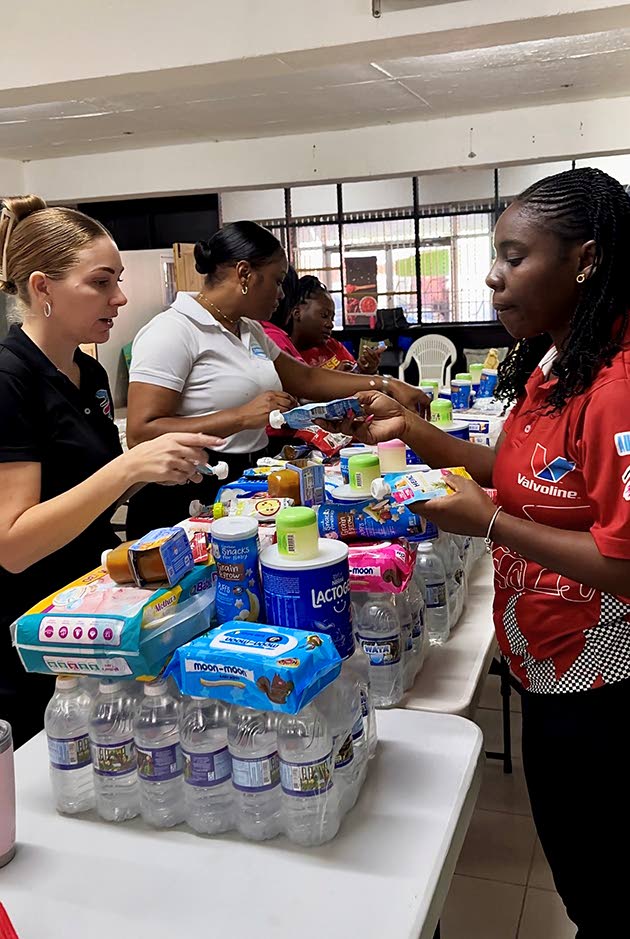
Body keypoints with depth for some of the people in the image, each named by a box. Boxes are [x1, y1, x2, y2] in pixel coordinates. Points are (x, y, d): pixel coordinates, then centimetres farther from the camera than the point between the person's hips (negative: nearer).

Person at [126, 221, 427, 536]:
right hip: (184, 507, -8)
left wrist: (386, 385, 17)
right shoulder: (171, 332, -12)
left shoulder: (250, 332, 15)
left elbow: (306, 379, 24)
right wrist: (243, 417, -24)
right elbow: (140, 434, -20)